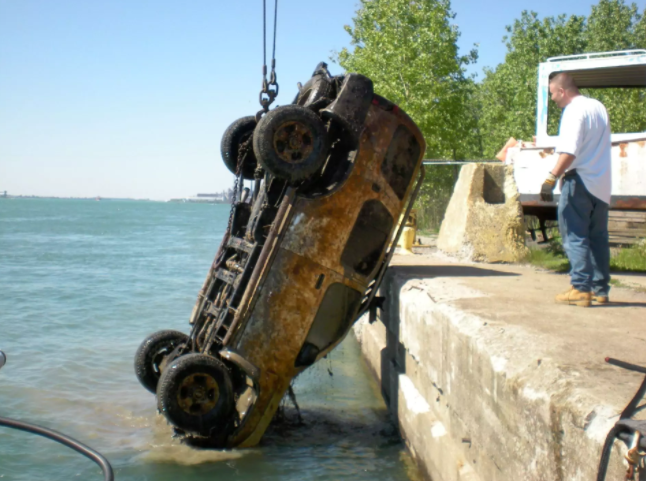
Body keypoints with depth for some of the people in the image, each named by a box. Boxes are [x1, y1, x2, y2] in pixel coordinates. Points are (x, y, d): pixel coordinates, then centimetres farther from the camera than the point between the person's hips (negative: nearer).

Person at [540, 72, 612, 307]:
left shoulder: (574, 111, -13)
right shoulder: (599, 107, 15)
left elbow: (570, 152, -24)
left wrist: (551, 178, -25)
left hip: (579, 182, -8)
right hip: (601, 185, 9)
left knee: (575, 236, -5)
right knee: (598, 237, 12)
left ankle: (580, 289, -8)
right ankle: (600, 289, 14)